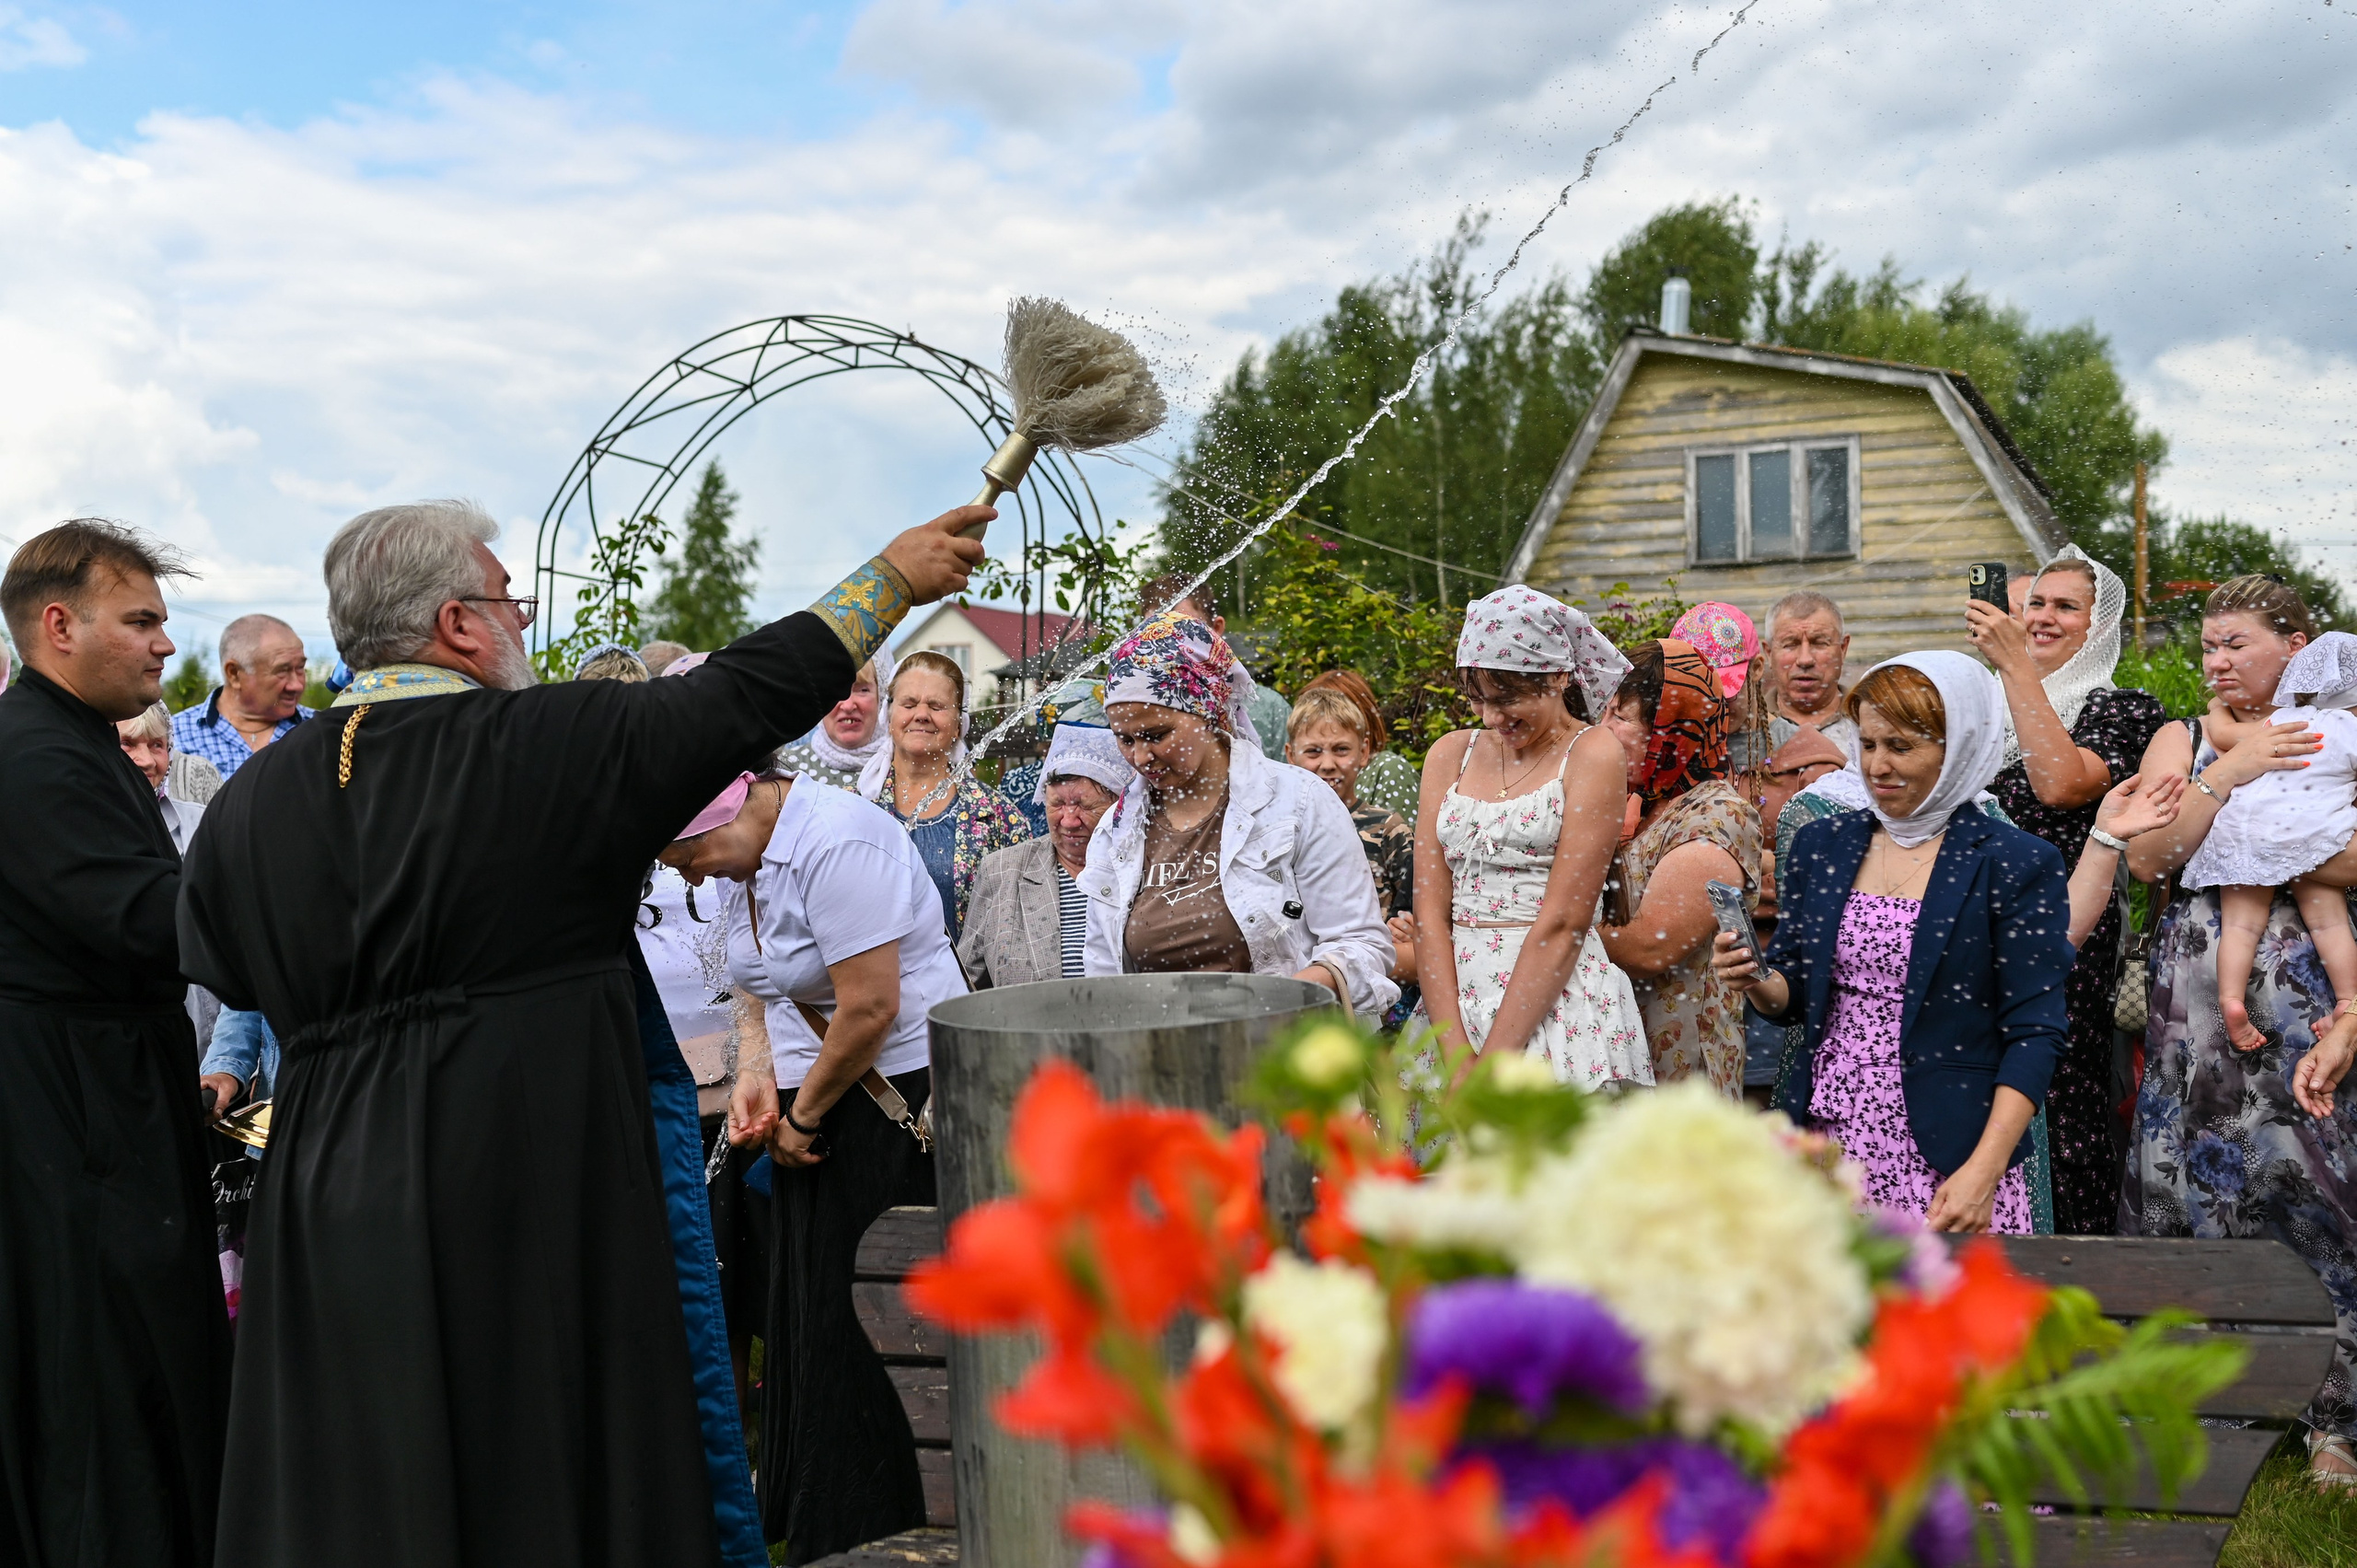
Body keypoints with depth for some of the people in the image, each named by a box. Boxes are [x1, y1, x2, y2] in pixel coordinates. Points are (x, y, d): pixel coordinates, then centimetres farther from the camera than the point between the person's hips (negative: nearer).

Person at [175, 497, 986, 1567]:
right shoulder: (557, 743, -10)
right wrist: (892, 578, 8)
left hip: (329, 1194, 4)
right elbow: (753, 694, -4)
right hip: (530, 1193, -4)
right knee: (550, 1470, 9)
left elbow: (217, 967, 13)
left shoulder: (254, 794, 2)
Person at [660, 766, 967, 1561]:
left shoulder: (837, 843, -21)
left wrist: (804, 1114, -11)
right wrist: (762, 1072, 0)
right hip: (819, 1108, 9)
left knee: (871, 1324, -2)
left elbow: (870, 1008, -23)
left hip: (899, 1101, -9)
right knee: (811, 1313, 12)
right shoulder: (748, 860, 8)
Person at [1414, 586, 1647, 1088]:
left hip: (1558, 1005, -4)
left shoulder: (1591, 755, -3)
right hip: (1454, 1000, 4)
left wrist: (1493, 1062, -15)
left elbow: (1563, 922, -11)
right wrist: (1455, 1052, -9)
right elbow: (1431, 912, 3)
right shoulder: (1450, 754, 10)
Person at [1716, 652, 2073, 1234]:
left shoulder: (2017, 863, -4)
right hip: (1824, 1142, 4)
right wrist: (1757, 979, -7)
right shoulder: (1822, 845, 9)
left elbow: (2034, 1034, -7)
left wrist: (1983, 1172, -16)